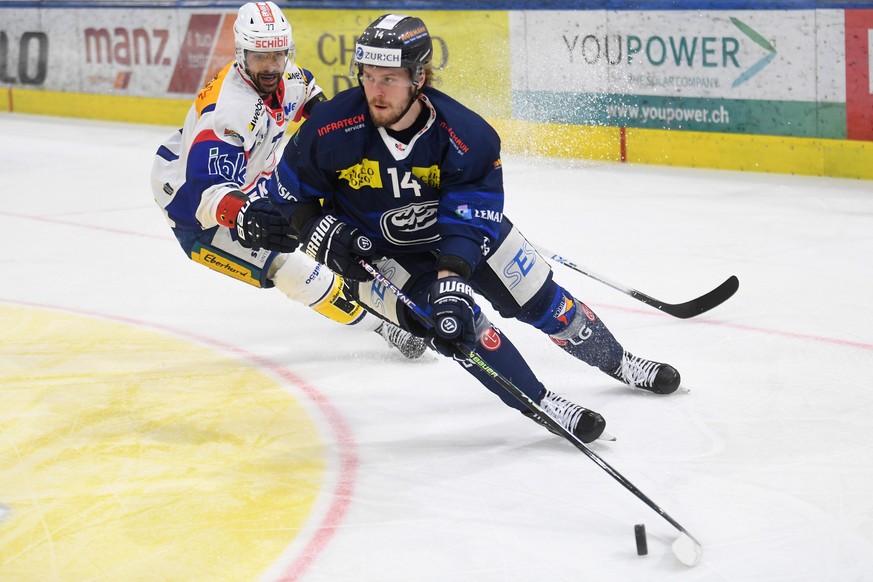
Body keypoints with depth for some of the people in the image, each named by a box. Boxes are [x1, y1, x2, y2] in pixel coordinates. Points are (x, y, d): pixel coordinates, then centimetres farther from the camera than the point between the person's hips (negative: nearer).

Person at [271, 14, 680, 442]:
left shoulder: (465, 135, -30)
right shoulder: (332, 129, -27)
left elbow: (471, 220, -31)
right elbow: (292, 193, -10)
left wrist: (452, 279, -44)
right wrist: (322, 234, -24)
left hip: (460, 224, 1)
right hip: (376, 251, -1)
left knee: (540, 299, 11)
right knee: (453, 320, -24)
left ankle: (618, 362, 36)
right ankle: (539, 403, -13)